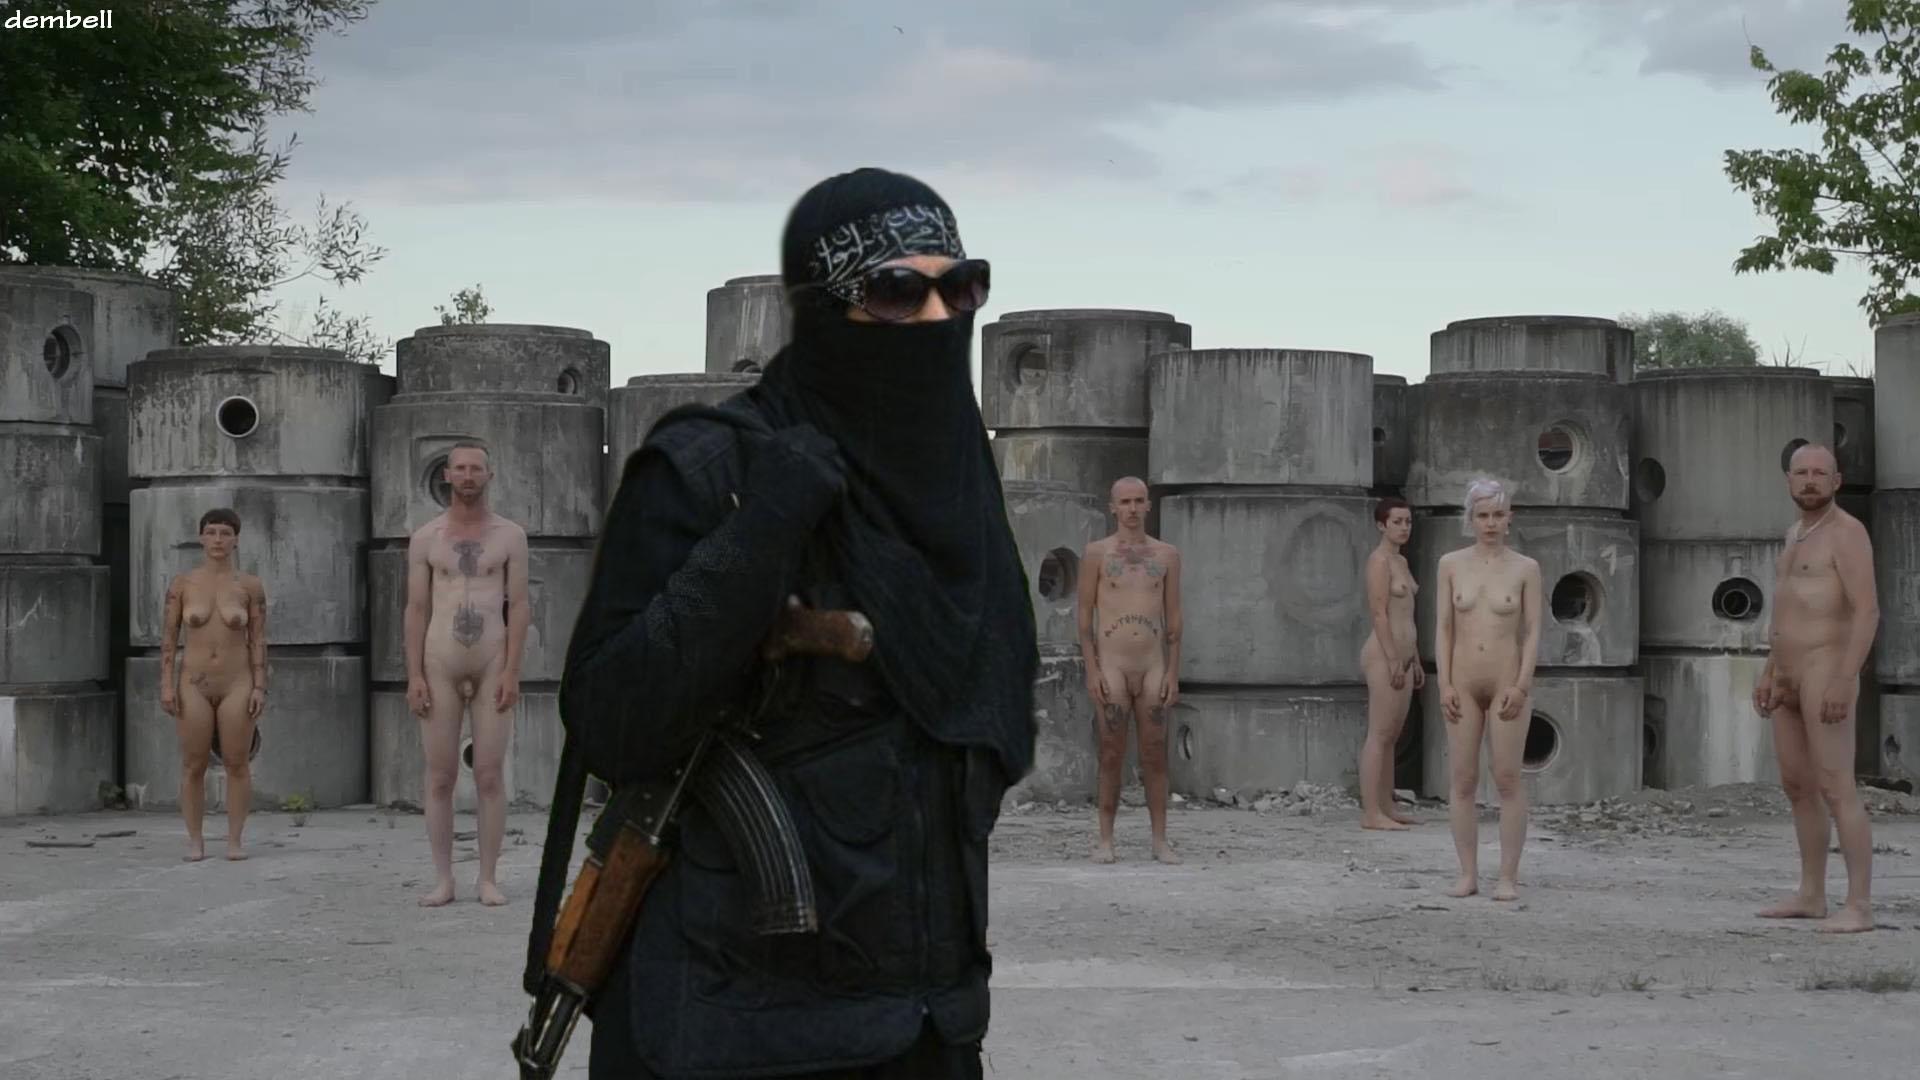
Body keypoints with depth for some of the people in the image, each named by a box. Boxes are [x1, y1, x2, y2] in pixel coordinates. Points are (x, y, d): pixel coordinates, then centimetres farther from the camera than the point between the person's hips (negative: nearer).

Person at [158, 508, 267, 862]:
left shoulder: (251, 585, -2)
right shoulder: (181, 583, -1)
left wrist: (259, 688, -8)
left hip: (236, 686, 0)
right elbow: (168, 637, 1)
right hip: (194, 686, 0)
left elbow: (258, 641, -1)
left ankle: (234, 840, 11)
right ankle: (194, 840, 14)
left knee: (237, 765, 1)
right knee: (193, 767, 3)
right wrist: (166, 685, -7)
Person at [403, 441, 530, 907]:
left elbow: (519, 606, 0)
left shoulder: (510, 535, 4)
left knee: (490, 776, -2)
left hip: (492, 667, -1)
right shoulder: (425, 537, 6)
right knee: (439, 777, 1)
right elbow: (416, 610, 4)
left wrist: (512, 671, -10)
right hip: (440, 667, 1)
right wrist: (414, 676, -5)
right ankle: (443, 879, 8)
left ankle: (488, 878, 4)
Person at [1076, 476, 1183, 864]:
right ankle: (1105, 840, 4)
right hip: (1111, 667, -2)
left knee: (1154, 755, 1)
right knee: (1112, 756, -1)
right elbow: (1085, 614, 1)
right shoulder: (1097, 552, 3)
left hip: (1152, 668, 2)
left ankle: (1160, 840, 4)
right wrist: (1091, 671, -7)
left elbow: (1174, 617, 9)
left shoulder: (1167, 554, 9)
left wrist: (1173, 673, 2)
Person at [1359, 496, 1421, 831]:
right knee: (1379, 735, -10)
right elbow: (1379, 613, -16)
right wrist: (1394, 661, -19)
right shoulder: (1379, 560, -10)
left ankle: (1386, 808, 15)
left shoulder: (1401, 561, 19)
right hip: (1384, 655, -9)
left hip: (1402, 657, 9)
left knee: (1391, 736, 11)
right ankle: (1370, 813, -11)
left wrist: (1415, 662, 21)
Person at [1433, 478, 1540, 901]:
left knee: (1508, 779, -3)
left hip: (1508, 684, -2)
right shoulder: (1451, 564, 3)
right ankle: (1468, 874, 9)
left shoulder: (1526, 568, -1)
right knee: (1461, 780, 1)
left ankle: (1509, 877, 3)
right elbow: (1443, 628, 3)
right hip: (1462, 684, 2)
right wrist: (1445, 685, -5)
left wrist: (1521, 686, -13)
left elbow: (1533, 631, -3)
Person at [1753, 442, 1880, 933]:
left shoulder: (1847, 532, -13)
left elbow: (1867, 612, -20)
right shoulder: (1799, 534, 17)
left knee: (1836, 790, -12)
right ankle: (1811, 896, 21)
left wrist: (1845, 680, -27)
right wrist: (1768, 673, 20)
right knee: (1798, 787, 13)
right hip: (1791, 680, 10)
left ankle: (1858, 906, -11)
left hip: (1827, 676, -10)